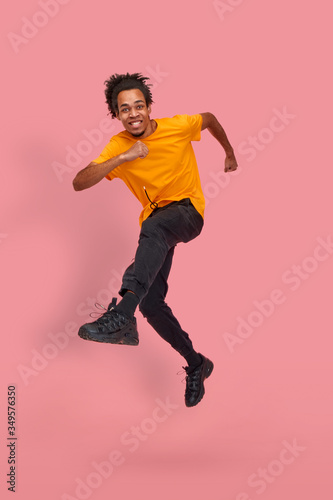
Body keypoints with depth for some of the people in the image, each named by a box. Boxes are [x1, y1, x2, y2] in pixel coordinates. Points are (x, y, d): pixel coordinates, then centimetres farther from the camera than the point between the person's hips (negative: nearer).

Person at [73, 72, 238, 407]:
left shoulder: (178, 127, -8)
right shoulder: (118, 147, -7)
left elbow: (209, 118, 15)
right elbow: (78, 183, -20)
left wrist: (229, 152, 26)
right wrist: (122, 158, -31)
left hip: (188, 211, -4)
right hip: (155, 221, 4)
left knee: (153, 227, -40)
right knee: (150, 303, -6)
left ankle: (122, 316, -56)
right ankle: (196, 364, 16)